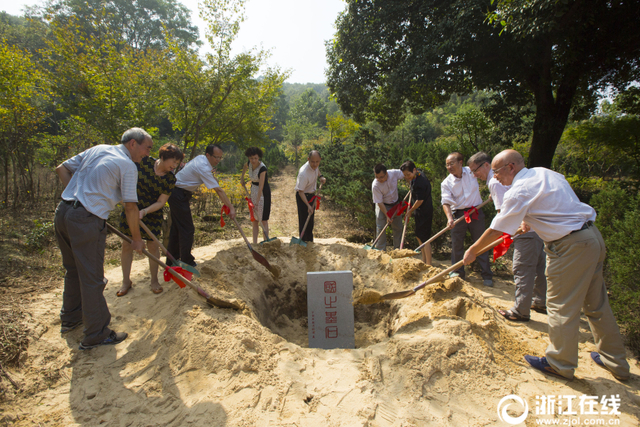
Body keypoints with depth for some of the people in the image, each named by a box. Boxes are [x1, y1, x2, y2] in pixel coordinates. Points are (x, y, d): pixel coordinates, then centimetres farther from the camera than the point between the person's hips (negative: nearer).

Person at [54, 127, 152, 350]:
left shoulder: (97, 149, 14)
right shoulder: (127, 166, -9)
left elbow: (61, 169, 16)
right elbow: (130, 207, -9)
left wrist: (77, 193, 16)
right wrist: (136, 239, 0)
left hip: (63, 212, 9)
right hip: (87, 221, -8)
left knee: (73, 270, 23)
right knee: (92, 278, 1)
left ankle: (70, 318, 40)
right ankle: (96, 334, 12)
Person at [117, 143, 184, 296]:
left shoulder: (170, 179, -10)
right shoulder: (144, 161, -12)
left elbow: (160, 202, -11)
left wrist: (144, 211, -25)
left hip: (152, 214, 0)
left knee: (153, 245, 3)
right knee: (126, 245, 5)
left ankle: (154, 280, 22)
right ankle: (126, 281, 21)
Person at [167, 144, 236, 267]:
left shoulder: (201, 158, 5)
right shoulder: (203, 168, -25)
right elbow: (218, 190, -26)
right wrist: (231, 208, -24)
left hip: (176, 193, 10)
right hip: (179, 195, -10)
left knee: (176, 227, 15)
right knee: (187, 229, -7)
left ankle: (172, 260, 25)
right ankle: (187, 263, 0)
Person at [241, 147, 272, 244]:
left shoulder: (262, 168, -25)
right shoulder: (249, 164, -4)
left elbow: (261, 187, -29)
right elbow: (245, 167, 25)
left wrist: (257, 202, -30)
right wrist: (242, 177, 17)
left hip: (263, 193, -7)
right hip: (253, 191, 7)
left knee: (263, 218, -5)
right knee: (254, 218, 8)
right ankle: (255, 243, 13)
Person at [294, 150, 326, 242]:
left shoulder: (315, 166, -12)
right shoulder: (303, 173, -35)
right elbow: (300, 191, -28)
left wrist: (321, 177, -3)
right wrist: (308, 205, -33)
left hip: (311, 195, 8)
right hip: (303, 196, -8)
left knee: (311, 220, 17)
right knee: (304, 220, -5)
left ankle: (310, 241, 31)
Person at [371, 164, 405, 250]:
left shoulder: (394, 173, -22)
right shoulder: (375, 185, -29)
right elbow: (380, 203, -23)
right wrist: (387, 216, -24)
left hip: (395, 204, 4)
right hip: (383, 206, -4)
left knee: (398, 227, 11)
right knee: (381, 228, -5)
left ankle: (398, 248, 26)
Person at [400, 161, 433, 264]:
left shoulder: (420, 183, -26)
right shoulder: (418, 174, 5)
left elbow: (420, 200, -20)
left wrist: (410, 211, -7)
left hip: (424, 212, -10)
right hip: (420, 212, 10)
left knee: (424, 238, -7)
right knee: (419, 236, 18)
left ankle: (428, 264, 0)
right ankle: (424, 260, 29)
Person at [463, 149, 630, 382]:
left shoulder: (519, 191, -16)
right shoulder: (546, 172, 10)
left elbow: (496, 230, -11)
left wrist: (472, 250, 1)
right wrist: (530, 220, 26)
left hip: (571, 246, -9)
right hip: (592, 235, 10)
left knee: (561, 306, 4)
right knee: (596, 303, 19)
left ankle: (560, 364, 19)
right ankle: (615, 362, 33)